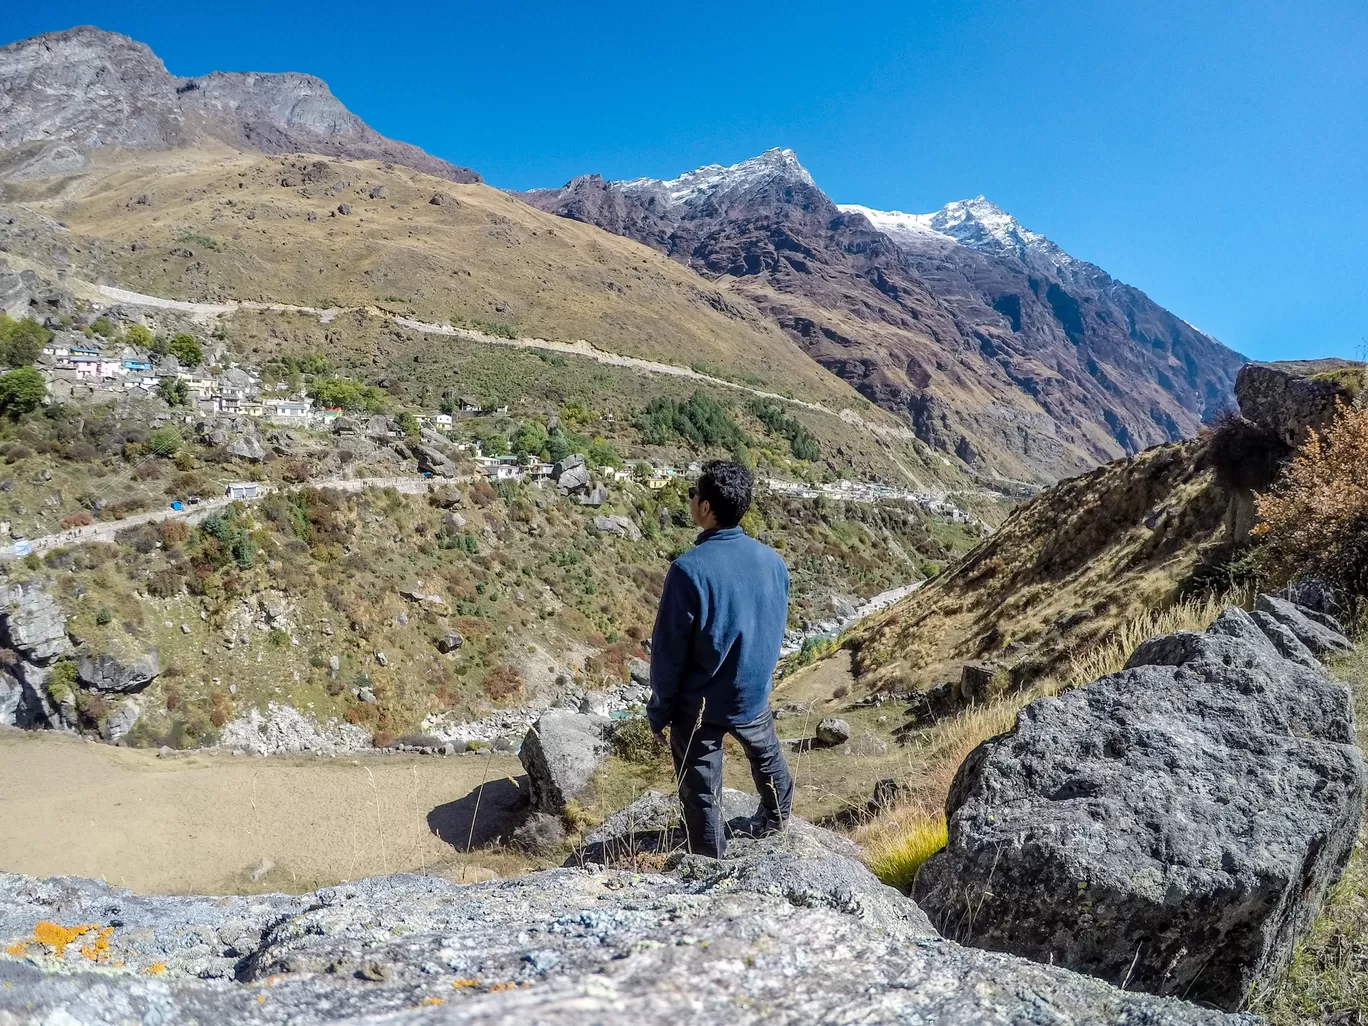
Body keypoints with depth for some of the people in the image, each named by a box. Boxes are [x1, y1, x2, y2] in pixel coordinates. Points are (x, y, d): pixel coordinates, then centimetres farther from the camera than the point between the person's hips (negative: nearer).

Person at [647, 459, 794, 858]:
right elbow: (776, 631, 5)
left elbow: (669, 650, -19)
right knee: (767, 756, 32)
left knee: (701, 793, 13)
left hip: (699, 704, -5)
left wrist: (659, 710, -6)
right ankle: (777, 816, 58)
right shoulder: (772, 561, -9)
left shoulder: (690, 569, -26)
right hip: (753, 694, 6)